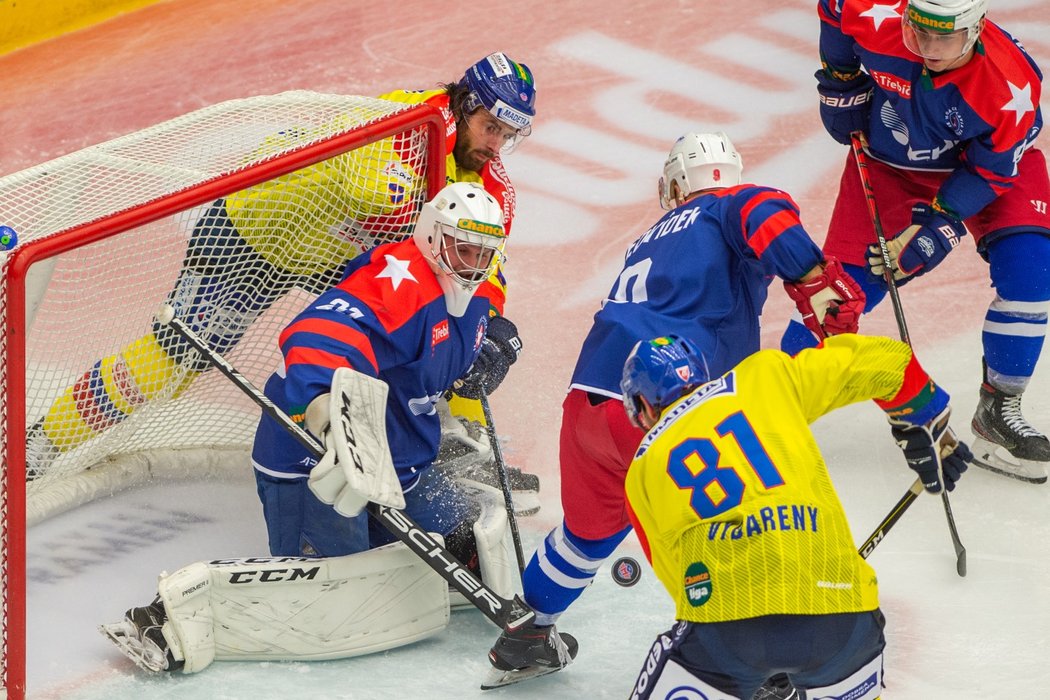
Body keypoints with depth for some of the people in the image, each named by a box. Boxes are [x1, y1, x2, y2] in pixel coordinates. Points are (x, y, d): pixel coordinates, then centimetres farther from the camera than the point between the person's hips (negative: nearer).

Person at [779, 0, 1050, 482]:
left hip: (987, 162, -1)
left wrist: (935, 227, -28)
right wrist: (841, 81, -4)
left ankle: (998, 410, -7)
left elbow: (990, 171, -22)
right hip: (887, 165, 1)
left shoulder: (1010, 84, -35)